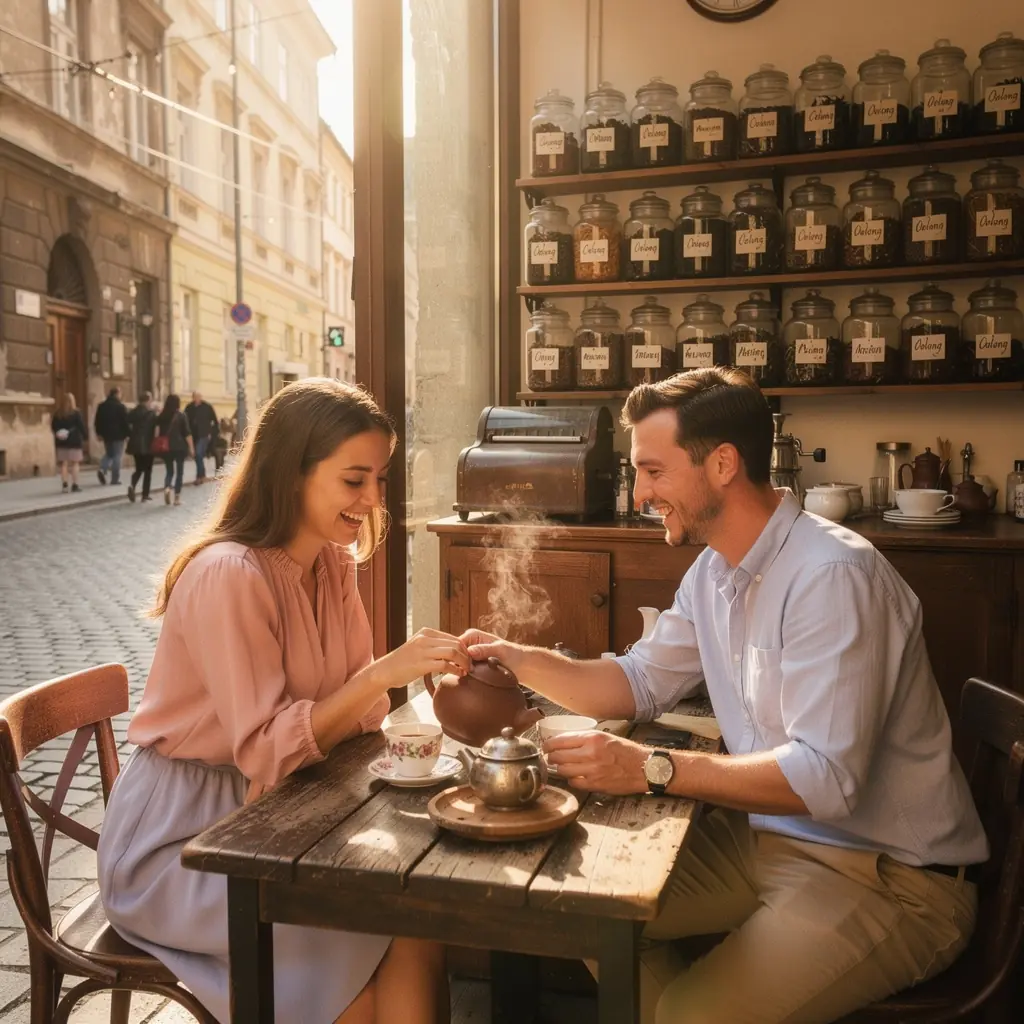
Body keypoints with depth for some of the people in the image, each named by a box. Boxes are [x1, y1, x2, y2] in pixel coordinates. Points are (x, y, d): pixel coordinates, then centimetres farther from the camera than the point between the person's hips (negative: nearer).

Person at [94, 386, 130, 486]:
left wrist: (99, 433, 18)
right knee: (117, 456, 1)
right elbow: (126, 422, -12)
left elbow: (97, 421, 11)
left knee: (109, 454, 19)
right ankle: (115, 479, 1)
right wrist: (128, 434, -5)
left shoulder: (101, 406, 9)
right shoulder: (120, 406, -10)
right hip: (118, 435, -5)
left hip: (106, 434, 5)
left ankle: (102, 469, -7)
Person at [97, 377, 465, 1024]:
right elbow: (265, 753, -25)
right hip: (180, 836, -6)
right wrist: (383, 672, -33)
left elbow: (355, 709, 2)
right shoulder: (227, 575, -24)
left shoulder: (334, 563, 0)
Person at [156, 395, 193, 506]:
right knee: (179, 471, 7)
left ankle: (167, 488, -14)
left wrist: (159, 446, 16)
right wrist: (191, 447, -1)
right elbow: (187, 434, -6)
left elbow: (157, 433, 6)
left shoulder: (161, 416, 3)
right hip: (180, 447, -2)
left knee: (169, 470, 14)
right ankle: (177, 496, 4)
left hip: (166, 448, 2)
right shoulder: (181, 416, -5)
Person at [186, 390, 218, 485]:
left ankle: (199, 476, -11)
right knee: (198, 456, 10)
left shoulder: (207, 407, -5)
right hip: (194, 435, 4)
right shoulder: (189, 408, 1)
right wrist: (188, 434, -5)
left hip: (204, 435, -4)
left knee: (198, 454, -17)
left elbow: (215, 421, 2)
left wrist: (211, 433, -3)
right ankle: (203, 475, 24)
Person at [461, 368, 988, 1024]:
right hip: (767, 837, 8)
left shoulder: (832, 575, -24)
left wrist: (651, 769, -29)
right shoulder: (714, 571, 4)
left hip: (891, 876, -8)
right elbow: (640, 684, 11)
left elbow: (825, 777, -29)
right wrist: (521, 660, -3)